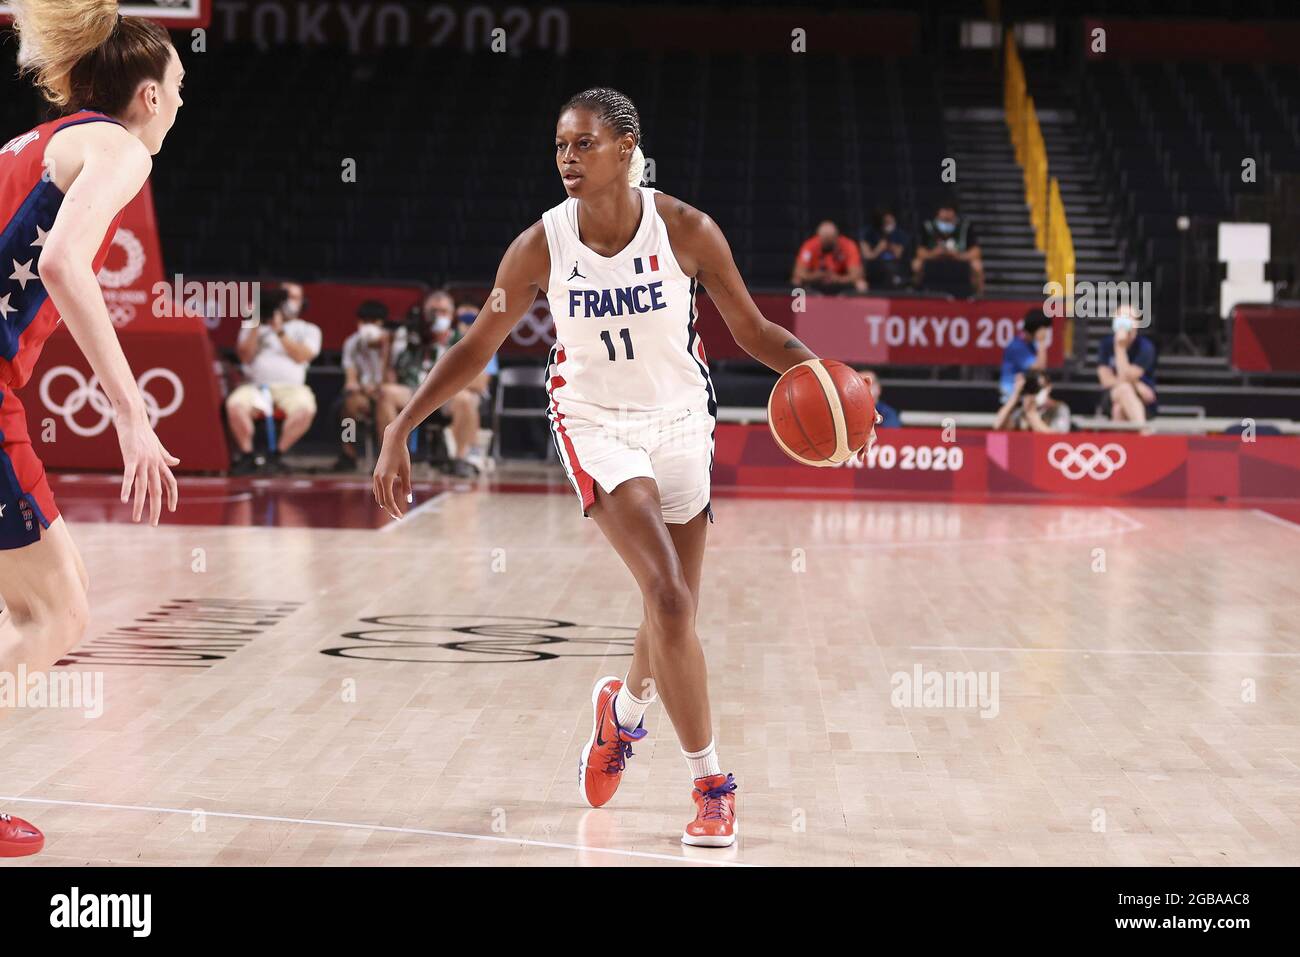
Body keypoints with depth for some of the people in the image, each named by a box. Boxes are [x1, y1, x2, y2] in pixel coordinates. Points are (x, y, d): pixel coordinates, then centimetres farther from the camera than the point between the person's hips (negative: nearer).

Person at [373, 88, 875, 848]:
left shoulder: (684, 230, -14)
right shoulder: (542, 246, -13)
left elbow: (753, 329, -5)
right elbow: (477, 348, -4)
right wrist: (400, 430, -8)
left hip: (680, 423, 2)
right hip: (596, 423, -2)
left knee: (675, 612, 11)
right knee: (669, 599, -19)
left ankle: (626, 707, 45)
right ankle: (710, 781, -9)